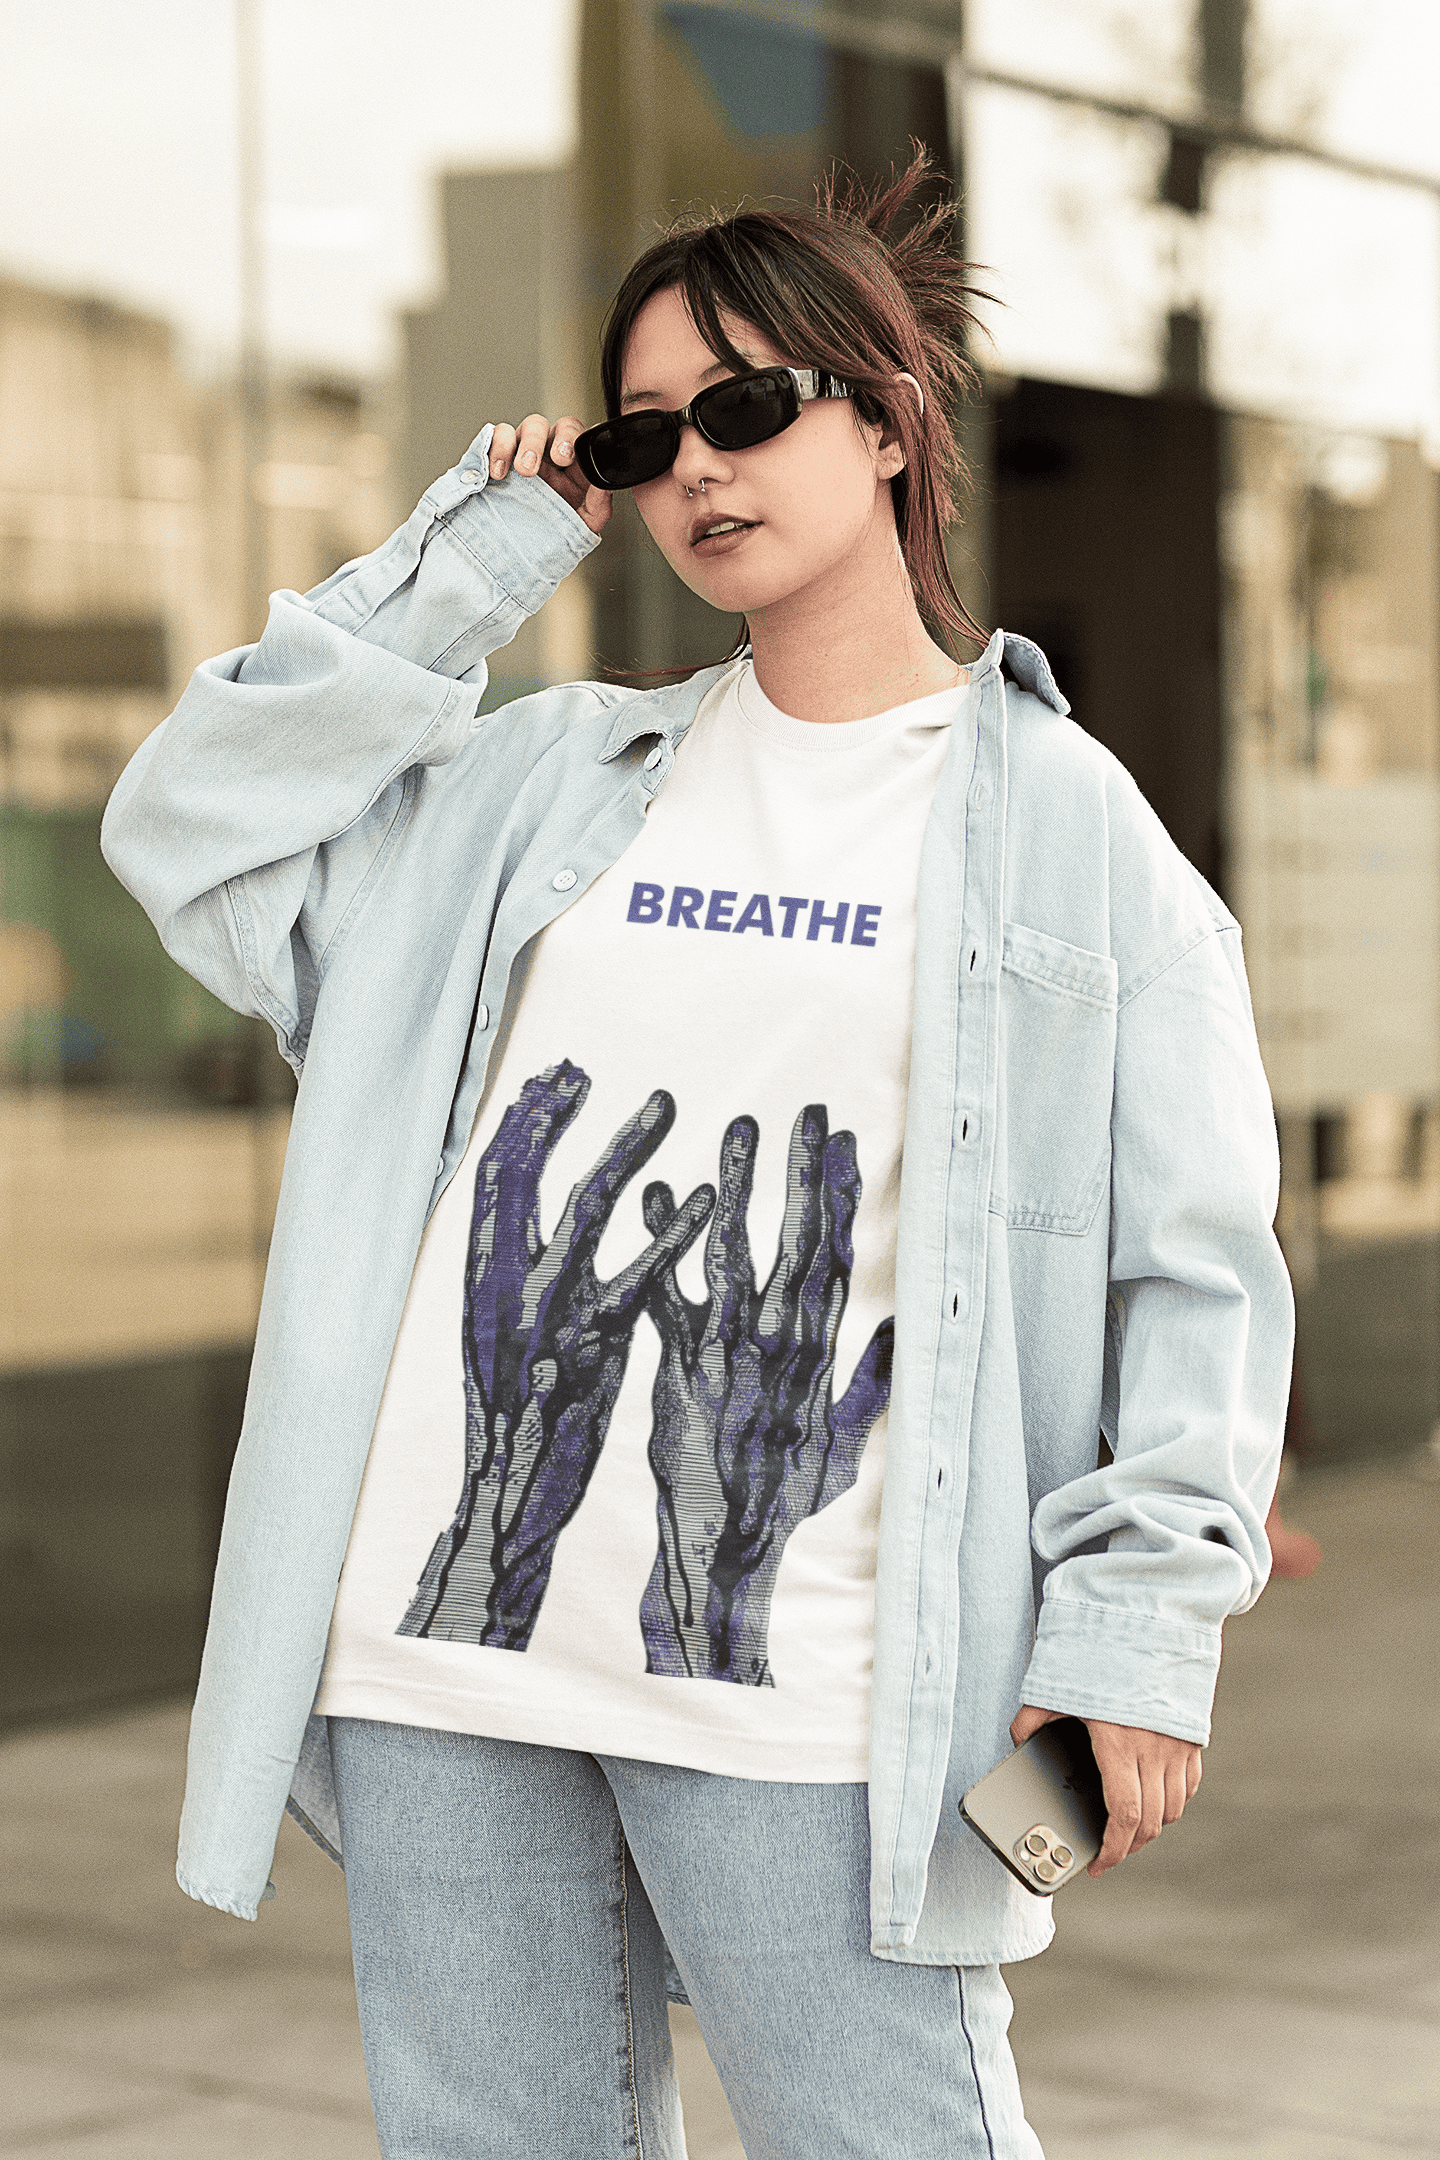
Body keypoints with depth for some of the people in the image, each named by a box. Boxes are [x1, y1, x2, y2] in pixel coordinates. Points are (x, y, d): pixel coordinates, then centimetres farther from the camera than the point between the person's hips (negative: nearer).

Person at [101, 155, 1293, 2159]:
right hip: (443, 1630, 4)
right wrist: (468, 562, 8)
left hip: (798, 1686, -4)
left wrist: (1143, 1617, -8)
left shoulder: (1062, 825, 4)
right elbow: (192, 827, 8)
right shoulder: (545, 779, 14)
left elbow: (1191, 1264, 1)